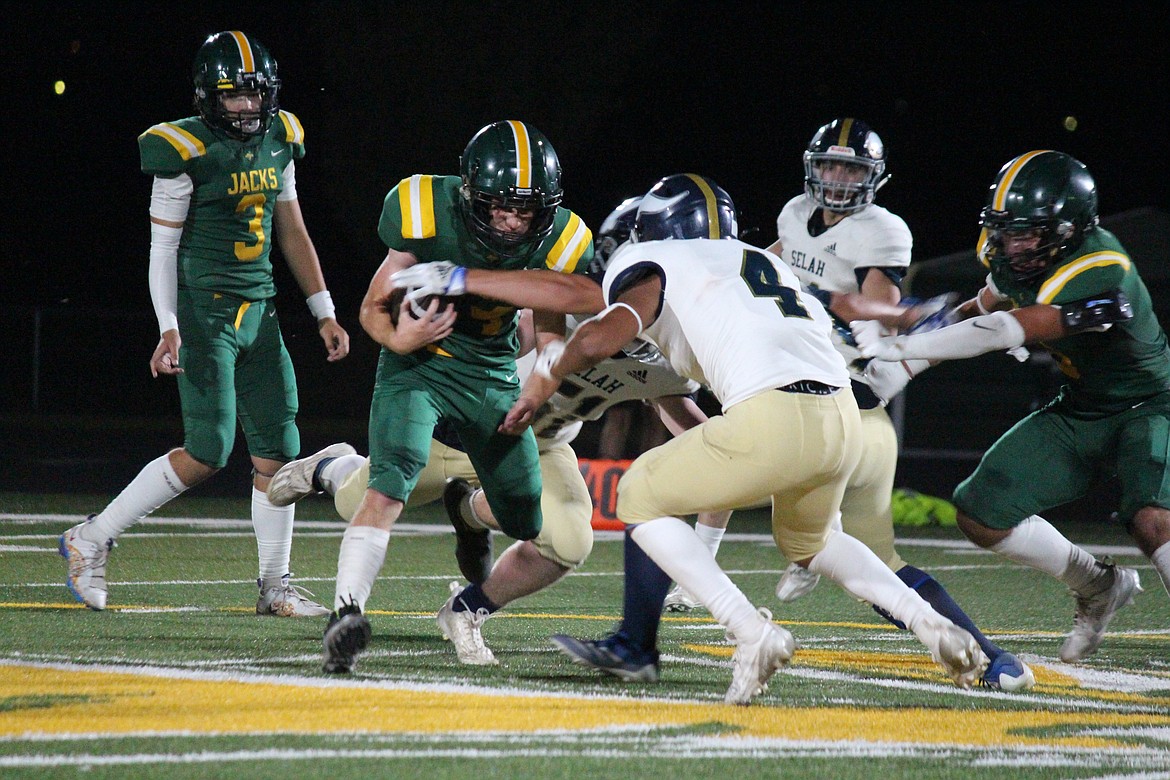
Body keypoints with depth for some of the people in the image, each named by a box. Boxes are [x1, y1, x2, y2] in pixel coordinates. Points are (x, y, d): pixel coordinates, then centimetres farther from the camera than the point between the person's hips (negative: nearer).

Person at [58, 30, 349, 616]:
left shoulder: (278, 140, 8)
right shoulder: (188, 151, -12)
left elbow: (291, 232, 18)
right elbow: (162, 247, -9)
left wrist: (324, 313, 17)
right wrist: (169, 329, -18)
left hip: (260, 310, 7)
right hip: (205, 308, -7)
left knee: (277, 451, 3)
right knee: (206, 455, -10)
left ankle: (274, 585, 13)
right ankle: (91, 540, 3)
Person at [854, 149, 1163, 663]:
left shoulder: (1100, 276, -35)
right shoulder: (1020, 259, -9)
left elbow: (1007, 332, -39)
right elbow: (987, 307, 13)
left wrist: (899, 347, -39)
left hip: (1144, 408, -8)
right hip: (1078, 412, 8)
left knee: (1151, 520, -35)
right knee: (982, 515, 1)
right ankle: (1098, 589, 19)